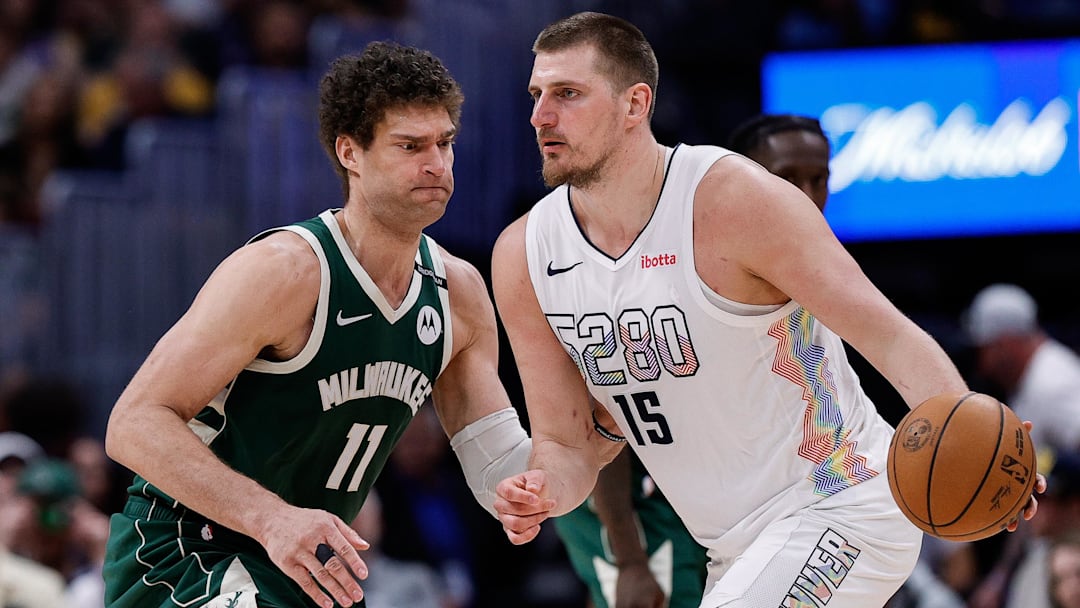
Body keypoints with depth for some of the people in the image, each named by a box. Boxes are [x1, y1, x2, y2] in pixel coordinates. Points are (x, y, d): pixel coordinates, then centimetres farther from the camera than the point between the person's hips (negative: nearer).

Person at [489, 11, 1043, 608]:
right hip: (737, 551, 7)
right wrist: (545, 491, -21)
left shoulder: (734, 199, -19)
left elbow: (890, 337, -23)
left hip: (842, 509, -7)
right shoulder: (524, 257, -2)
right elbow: (565, 443, 4)